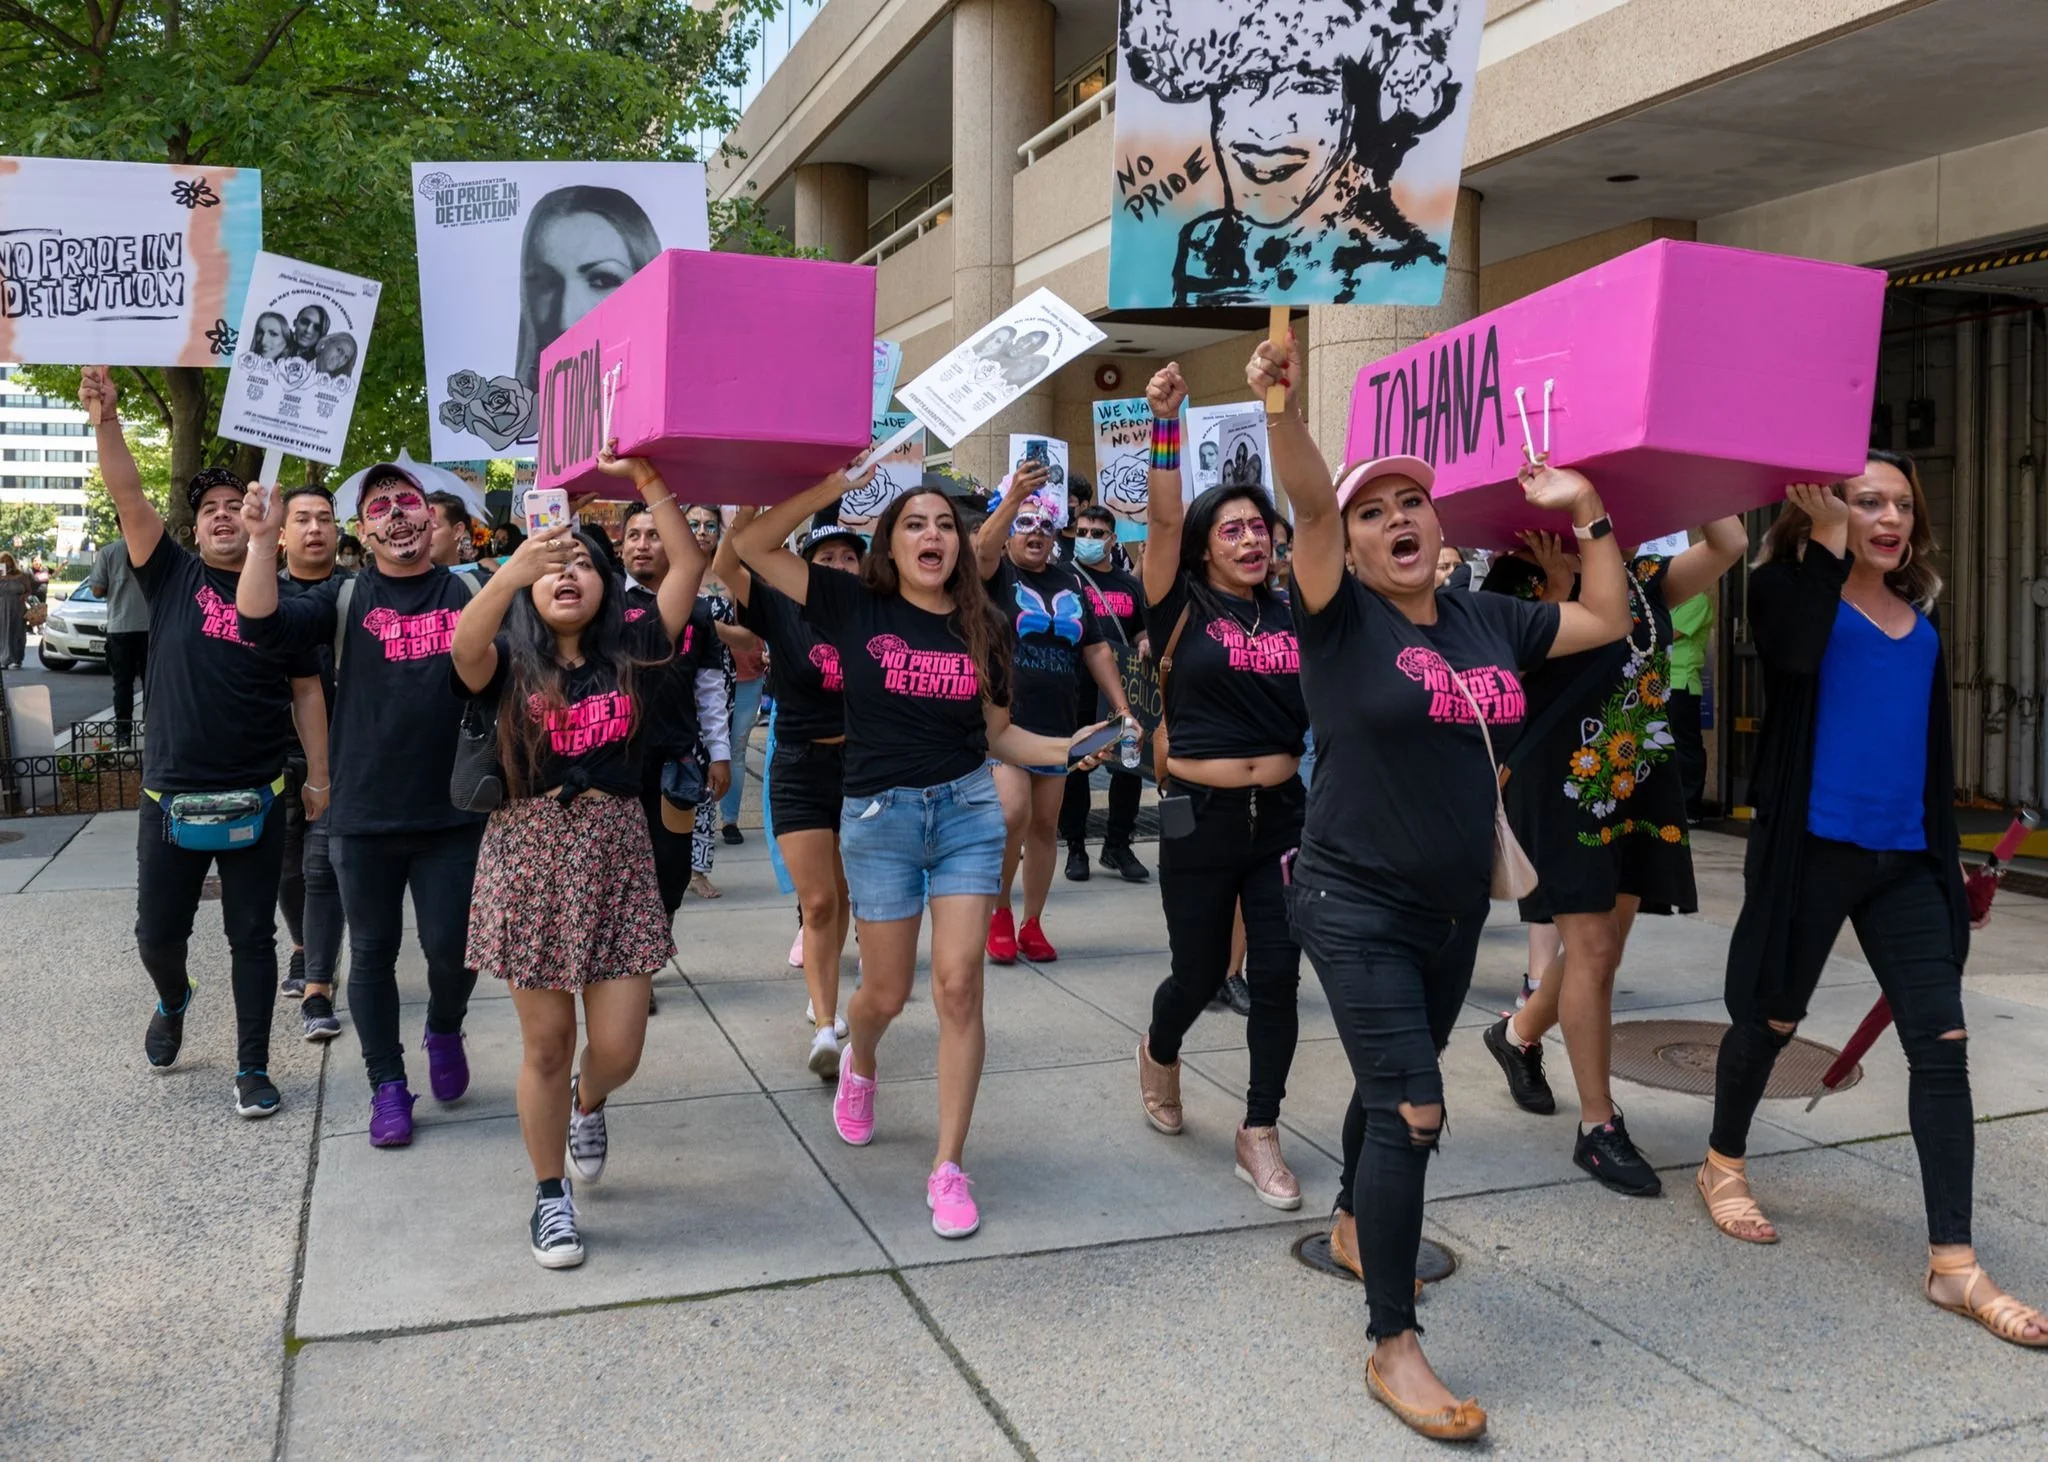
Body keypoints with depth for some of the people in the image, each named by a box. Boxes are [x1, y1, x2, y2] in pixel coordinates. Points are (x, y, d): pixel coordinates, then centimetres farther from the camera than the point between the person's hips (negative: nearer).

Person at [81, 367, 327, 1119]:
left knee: (252, 937, 5)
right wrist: (106, 418, -24)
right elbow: (128, 498, -10)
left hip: (255, 800, -1)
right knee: (157, 933, 10)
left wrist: (319, 777, 1)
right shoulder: (172, 577, 3)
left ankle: (253, 1068, 16)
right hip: (170, 796, 1)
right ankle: (173, 1000, 44)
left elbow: (306, 692, 5)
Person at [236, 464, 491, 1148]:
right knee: (373, 952, 11)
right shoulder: (346, 597, 2)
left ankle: (444, 1031, 33)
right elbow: (261, 623, -11)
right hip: (364, 815, 1)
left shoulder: (470, 595, 4)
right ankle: (387, 1084, 25)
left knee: (452, 948, 0)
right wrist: (263, 542, -22)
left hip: (451, 814, 0)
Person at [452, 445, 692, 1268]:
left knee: (618, 1047, 1)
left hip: (616, 856, 1)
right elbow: (465, 646, -26)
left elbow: (688, 566, -7)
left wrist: (646, 480, -13)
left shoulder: (627, 651, 3)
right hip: (530, 854, -1)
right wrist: (514, 569, -42)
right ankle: (551, 1196, 26)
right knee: (546, 1044, 6)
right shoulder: (509, 661, -1)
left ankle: (588, 1105, 38)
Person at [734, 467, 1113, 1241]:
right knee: (887, 992, 8)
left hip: (968, 808, 2)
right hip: (880, 815, -1)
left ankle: (949, 1166, 5)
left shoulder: (980, 627, 4)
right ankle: (858, 1064, 46)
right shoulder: (854, 604, -3)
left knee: (959, 985, -5)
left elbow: (999, 733, 10)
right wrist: (835, 486, -15)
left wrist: (1067, 750, -6)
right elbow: (753, 546, -9)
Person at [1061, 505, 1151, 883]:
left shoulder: (1129, 584, 14)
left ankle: (1117, 845, 18)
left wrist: (1145, 645, -2)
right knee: (1075, 770, 4)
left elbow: (1141, 631, 20)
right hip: (1076, 692, -4)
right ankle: (1076, 847, 15)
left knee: (1130, 768, 4)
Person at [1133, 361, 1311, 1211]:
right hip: (1200, 819, -3)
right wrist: (1166, 420, -21)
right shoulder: (1184, 609, -3)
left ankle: (1259, 1135, 15)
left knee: (1276, 978, 1)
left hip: (1282, 815, 3)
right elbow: (1163, 517, -15)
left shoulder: (1291, 616, 6)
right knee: (1200, 973, 9)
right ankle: (1160, 1054, 44)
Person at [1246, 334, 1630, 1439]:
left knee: (1393, 1084, 23)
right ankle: (1392, 1349, -1)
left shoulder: (1487, 622, 7)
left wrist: (1586, 512, 11)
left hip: (1455, 908, 6)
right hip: (1356, 905, -6)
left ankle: (1354, 1227, 49)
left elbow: (1606, 621, 17)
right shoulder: (1341, 618, -9)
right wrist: (1282, 407, -41)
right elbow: (1310, 504, -26)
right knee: (1411, 1108, -12)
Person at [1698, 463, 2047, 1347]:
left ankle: (1953, 1265, 4)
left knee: (1942, 1046, -1)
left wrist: (1947, 856, 18)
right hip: (1813, 848, -5)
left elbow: (1932, 748, 19)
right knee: (1772, 1019, 9)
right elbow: (1792, 654, -28)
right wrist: (1825, 539, -22)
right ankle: (1723, 1166, 35)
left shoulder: (1920, 620, 14)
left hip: (1905, 859, 5)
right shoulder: (1789, 591, -4)